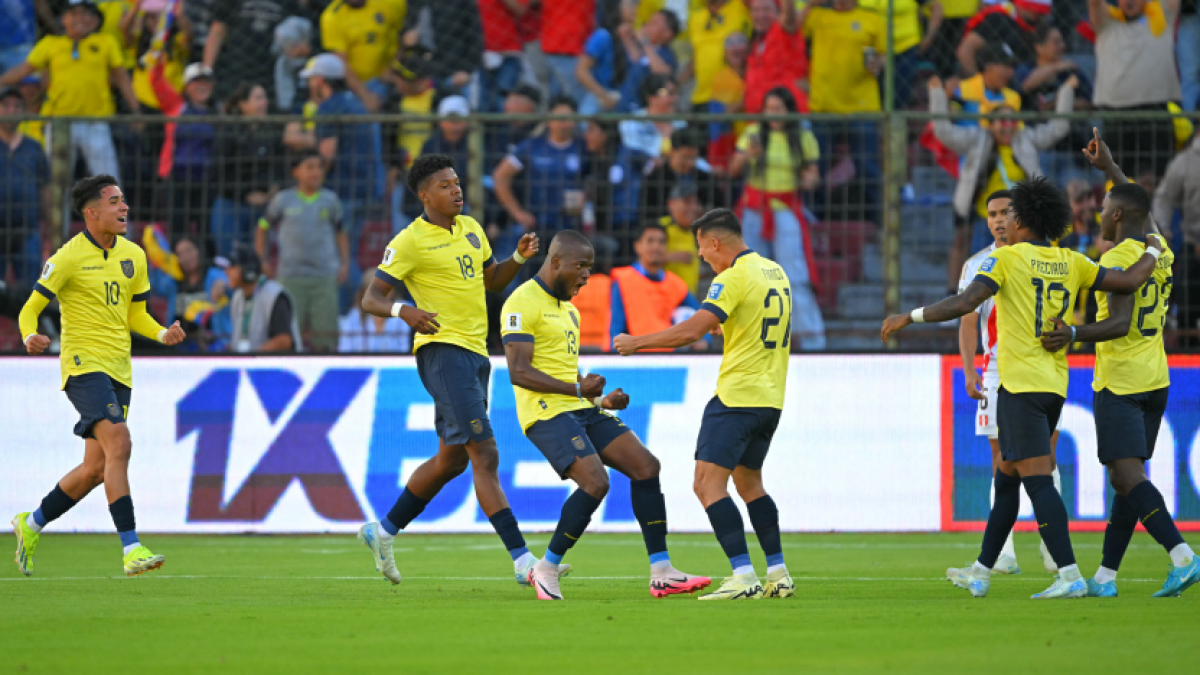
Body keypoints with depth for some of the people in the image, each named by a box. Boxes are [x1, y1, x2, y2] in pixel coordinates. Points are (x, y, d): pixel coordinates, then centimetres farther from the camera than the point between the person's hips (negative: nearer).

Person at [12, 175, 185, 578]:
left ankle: (31, 525, 28)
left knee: (96, 468, 7)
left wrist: (162, 334, 1)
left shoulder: (133, 256, 13)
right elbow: (30, 309, -4)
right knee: (118, 443, -24)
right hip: (84, 363, -7)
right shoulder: (69, 258, -7)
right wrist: (30, 337, -26)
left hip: (119, 370, 7)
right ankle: (131, 549, -27)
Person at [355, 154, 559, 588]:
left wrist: (519, 258, 7)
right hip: (442, 351, -9)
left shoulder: (471, 229, 15)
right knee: (485, 454, -15)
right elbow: (371, 299, -9)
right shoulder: (410, 242, -8)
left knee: (452, 459, 16)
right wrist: (404, 311, -30)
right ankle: (523, 561, -21)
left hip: (475, 353, 9)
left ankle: (383, 532, 32)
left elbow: (492, 281, 27)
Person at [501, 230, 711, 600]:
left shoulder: (568, 309, 22)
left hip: (582, 410, 9)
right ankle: (546, 569, -6)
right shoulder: (524, 303, -9)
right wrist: (577, 389, -23)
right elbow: (518, 372, -18)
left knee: (645, 465, -2)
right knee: (595, 482, -23)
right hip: (548, 414, -9)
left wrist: (602, 400, 15)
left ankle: (661, 573, -1)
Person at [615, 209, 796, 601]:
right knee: (749, 483, 21)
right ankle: (778, 575, 18)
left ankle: (743, 577, -20)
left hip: (737, 396, -9)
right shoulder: (775, 273, 13)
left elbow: (691, 331, -21)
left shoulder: (734, 277, -13)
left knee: (708, 483, -10)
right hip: (771, 399, 9)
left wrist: (636, 343, -12)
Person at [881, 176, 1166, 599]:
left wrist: (910, 317, -11)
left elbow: (965, 303, -18)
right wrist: (1153, 253, 26)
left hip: (1021, 385, -7)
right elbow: (1128, 281, 6)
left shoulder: (1007, 259, -7)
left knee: (1037, 481, -11)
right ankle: (981, 572, 24)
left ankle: (1069, 575, -20)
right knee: (1006, 479, 17)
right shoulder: (1071, 264, 8)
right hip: (1055, 386, 7)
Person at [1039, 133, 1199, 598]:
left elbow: (1120, 323, -24)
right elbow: (1142, 213, 32)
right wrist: (1109, 167, 38)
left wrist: (1074, 334, -34)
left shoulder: (1118, 259, -14)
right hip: (1155, 380, 9)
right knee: (1125, 479, 11)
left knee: (1129, 477, -14)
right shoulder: (1160, 253, 11)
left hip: (1118, 382, -8)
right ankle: (1105, 576, 14)